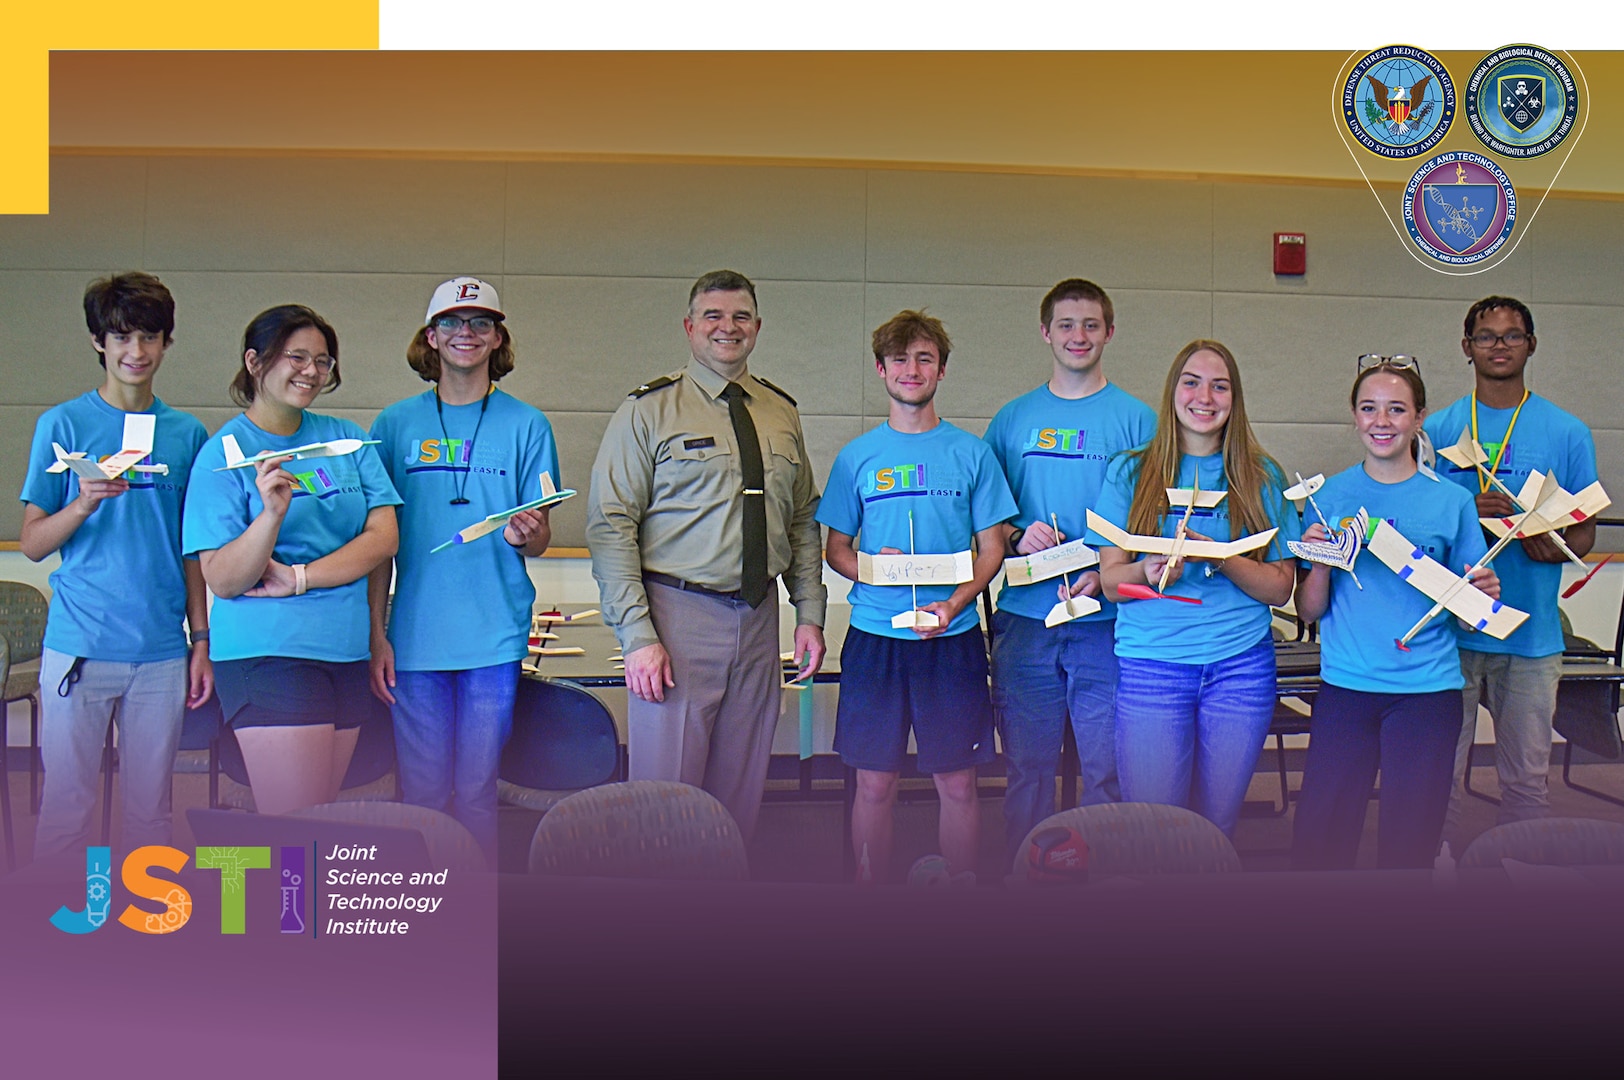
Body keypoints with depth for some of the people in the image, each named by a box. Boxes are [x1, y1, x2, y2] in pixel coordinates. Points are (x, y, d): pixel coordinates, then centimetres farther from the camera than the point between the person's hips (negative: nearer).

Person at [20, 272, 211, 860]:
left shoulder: (187, 434, 8)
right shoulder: (63, 425, 1)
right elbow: (32, 543, -1)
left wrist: (201, 641, 9)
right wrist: (82, 505, -19)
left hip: (162, 651, 2)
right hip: (79, 648, -2)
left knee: (150, 809, 9)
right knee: (66, 804, 3)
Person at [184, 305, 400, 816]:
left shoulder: (346, 438, 11)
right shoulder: (224, 452, -2)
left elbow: (383, 537, 1)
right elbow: (223, 581, -9)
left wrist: (297, 578, -10)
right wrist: (272, 512, -25)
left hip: (346, 654, 5)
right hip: (267, 654, -5)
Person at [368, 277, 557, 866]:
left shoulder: (525, 426, 5)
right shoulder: (396, 425, 7)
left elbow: (540, 540, 6)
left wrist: (527, 535, -18)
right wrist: (376, 635, 2)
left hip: (494, 639, -1)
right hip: (415, 637, 1)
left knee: (477, 794, 4)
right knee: (422, 793, 5)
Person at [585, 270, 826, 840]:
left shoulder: (781, 413, 14)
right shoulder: (649, 410, -2)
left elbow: (803, 522, 18)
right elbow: (610, 528, -7)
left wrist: (810, 614, 8)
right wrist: (638, 635, -15)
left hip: (758, 617, 5)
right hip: (678, 614, -5)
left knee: (741, 794, 10)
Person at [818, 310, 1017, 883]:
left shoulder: (972, 453, 5)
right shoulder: (857, 456, 7)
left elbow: (992, 549, 5)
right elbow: (835, 549, 11)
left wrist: (955, 603, -12)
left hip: (953, 637, 0)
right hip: (874, 636, 1)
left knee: (958, 783, 3)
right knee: (874, 783, 5)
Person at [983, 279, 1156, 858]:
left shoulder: (1136, 419, 3)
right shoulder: (1014, 418, 10)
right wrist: (1017, 537, -8)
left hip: (1105, 619, -2)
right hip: (1024, 615, 2)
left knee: (1107, 769, 1)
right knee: (1027, 767, 9)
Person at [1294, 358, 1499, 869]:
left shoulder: (1452, 501, 3)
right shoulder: (1330, 496, 5)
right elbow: (1308, 611, 5)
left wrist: (1482, 595, -13)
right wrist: (1321, 563, -13)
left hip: (1427, 692, 0)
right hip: (1345, 688, 1)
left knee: (1409, 850, 5)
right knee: (1316, 846, -1)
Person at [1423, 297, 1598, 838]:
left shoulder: (1567, 433, 5)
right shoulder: (1437, 429, 6)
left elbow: (1584, 532, 6)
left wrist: (1551, 544, -16)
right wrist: (1468, 512, -13)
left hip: (1532, 633, 0)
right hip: (1448, 628, 0)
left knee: (1527, 777, 7)